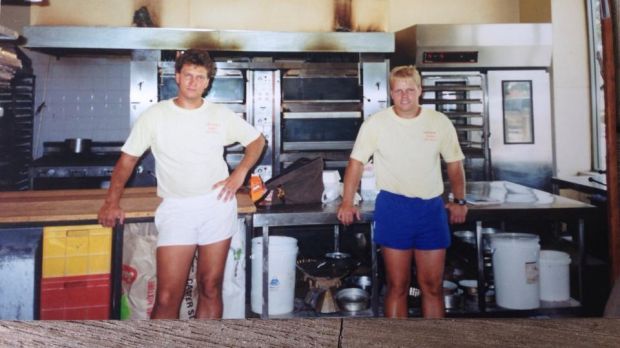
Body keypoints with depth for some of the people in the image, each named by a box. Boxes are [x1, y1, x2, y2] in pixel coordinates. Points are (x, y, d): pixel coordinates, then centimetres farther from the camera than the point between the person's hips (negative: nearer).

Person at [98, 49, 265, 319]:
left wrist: (239, 173, 0)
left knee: (210, 289, 7)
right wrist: (111, 202, -4)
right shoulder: (155, 115, 3)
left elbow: (257, 140, 15)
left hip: (217, 205, 2)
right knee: (167, 297, -6)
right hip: (176, 209, -1)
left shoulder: (221, 115, 6)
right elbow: (127, 159, 6)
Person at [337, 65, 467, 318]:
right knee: (397, 286, 5)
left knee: (433, 286, 8)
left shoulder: (440, 122, 4)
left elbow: (454, 164, 13)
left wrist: (459, 201, 11)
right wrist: (347, 203, -5)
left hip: (432, 207, 2)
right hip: (393, 207, -2)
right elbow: (356, 162, 0)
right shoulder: (376, 123, -2)